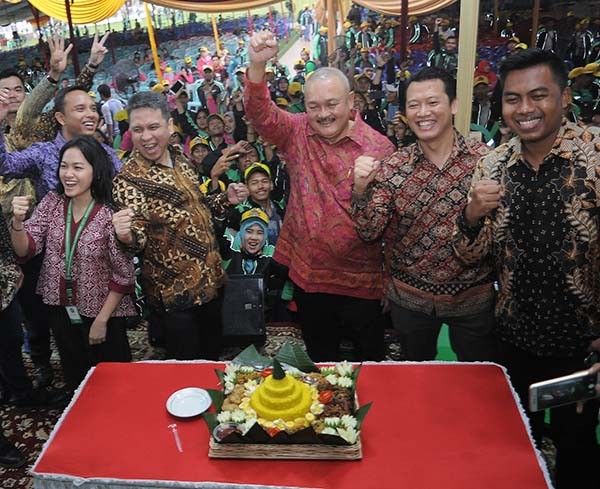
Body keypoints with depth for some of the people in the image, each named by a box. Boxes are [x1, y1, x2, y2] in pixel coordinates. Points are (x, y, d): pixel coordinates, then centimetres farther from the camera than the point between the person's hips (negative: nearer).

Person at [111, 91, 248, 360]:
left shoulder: (179, 159, 3)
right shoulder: (128, 178, -17)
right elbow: (138, 238, -18)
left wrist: (226, 199, 1)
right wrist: (126, 236, -41)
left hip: (210, 278, 7)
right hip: (175, 291, -7)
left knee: (214, 353, 23)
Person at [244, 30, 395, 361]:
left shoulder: (379, 147, -10)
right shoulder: (296, 133, -1)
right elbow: (260, 113, -18)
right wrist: (257, 65, -31)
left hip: (361, 280, -3)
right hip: (308, 273, 3)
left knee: (369, 359, 15)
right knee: (319, 359, 22)